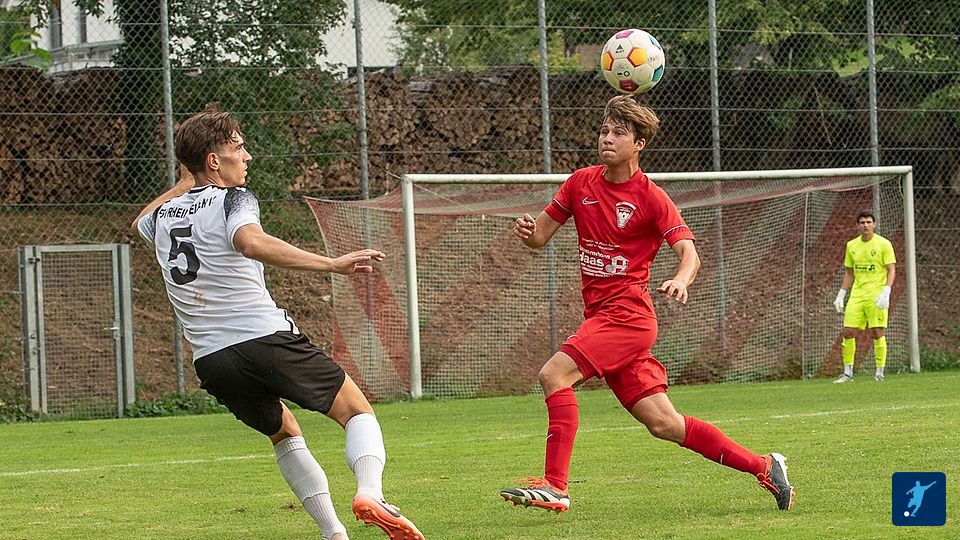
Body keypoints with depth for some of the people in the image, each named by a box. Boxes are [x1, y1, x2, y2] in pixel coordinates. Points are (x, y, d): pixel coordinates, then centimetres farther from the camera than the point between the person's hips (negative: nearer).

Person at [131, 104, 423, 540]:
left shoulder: (163, 216, 16)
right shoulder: (233, 200, -4)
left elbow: (139, 223, 44)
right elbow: (252, 243, -27)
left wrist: (184, 184, 42)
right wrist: (332, 264, -29)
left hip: (210, 359, 6)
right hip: (264, 338, -6)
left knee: (284, 433, 27)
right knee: (357, 411, 2)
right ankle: (370, 492, -28)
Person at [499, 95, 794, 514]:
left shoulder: (651, 198, -8)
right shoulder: (581, 184, 9)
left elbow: (689, 252, -14)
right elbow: (540, 236, 13)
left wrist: (681, 280, -36)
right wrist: (526, 230, -11)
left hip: (628, 314, -6)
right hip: (601, 318, 6)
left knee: (553, 373, -22)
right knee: (662, 423, 5)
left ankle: (554, 486, -21)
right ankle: (762, 467, 13)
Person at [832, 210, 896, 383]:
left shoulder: (884, 244, -3)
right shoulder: (852, 245, 12)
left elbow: (891, 270, -6)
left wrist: (886, 292, -19)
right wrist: (840, 295, 13)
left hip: (876, 296, -5)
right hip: (857, 295, 5)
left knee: (877, 333, -8)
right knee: (848, 333, -1)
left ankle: (879, 373, 0)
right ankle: (847, 373, 6)